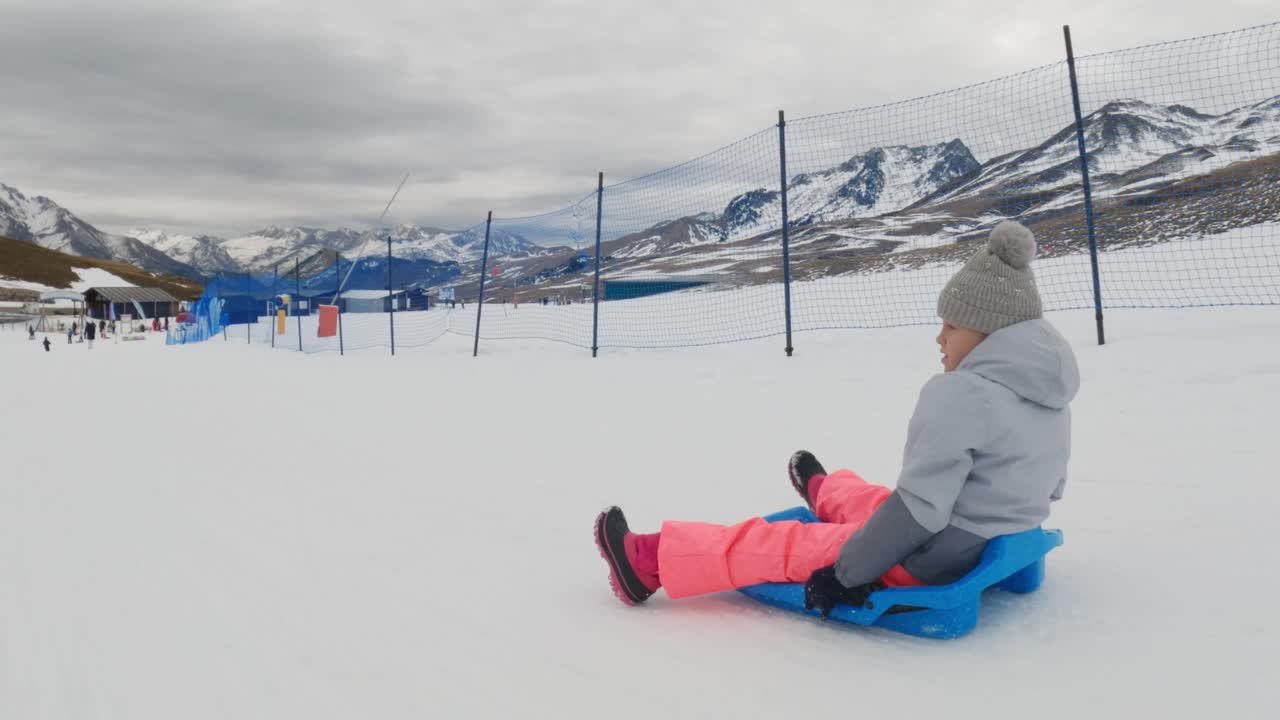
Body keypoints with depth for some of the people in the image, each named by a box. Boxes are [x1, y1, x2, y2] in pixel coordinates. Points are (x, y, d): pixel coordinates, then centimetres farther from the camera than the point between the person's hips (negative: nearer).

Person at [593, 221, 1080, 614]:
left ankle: (651, 560, 12)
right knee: (867, 499, 35)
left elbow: (919, 508, -28)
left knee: (775, 545, 0)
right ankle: (823, 490, 71)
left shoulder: (960, 393, -27)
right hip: (1001, 548, 9)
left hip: (932, 561, -9)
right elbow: (1049, 487, 15)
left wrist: (847, 573, -19)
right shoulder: (1051, 398, 3)